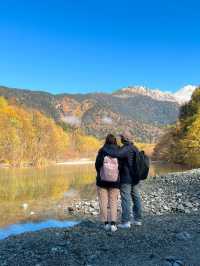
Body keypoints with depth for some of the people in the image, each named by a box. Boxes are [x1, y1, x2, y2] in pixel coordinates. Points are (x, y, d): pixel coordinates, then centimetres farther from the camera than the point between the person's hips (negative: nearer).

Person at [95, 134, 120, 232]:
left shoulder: (102, 150, -6)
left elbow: (97, 164, -9)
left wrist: (100, 173, 9)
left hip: (102, 180, -1)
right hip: (114, 181, 1)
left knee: (103, 202, 9)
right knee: (113, 202, 10)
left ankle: (106, 223, 12)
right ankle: (113, 224, 3)